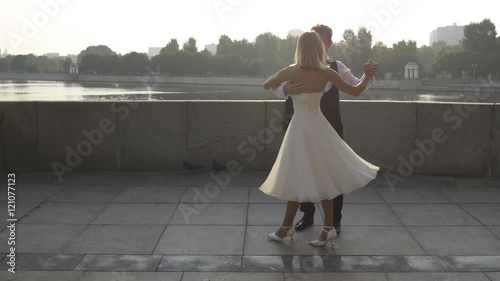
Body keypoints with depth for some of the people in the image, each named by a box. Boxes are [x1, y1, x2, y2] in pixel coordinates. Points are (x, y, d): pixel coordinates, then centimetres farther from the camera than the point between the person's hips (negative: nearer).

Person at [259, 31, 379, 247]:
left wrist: (280, 81, 23)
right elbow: (355, 91, 4)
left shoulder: (291, 71, -11)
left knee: (299, 179, 5)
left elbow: (266, 85, 5)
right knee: (322, 176, 12)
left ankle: (287, 227, 20)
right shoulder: (327, 73, -4)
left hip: (301, 127, -3)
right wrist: (367, 76, 20)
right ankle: (328, 228, 18)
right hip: (318, 126, 4)